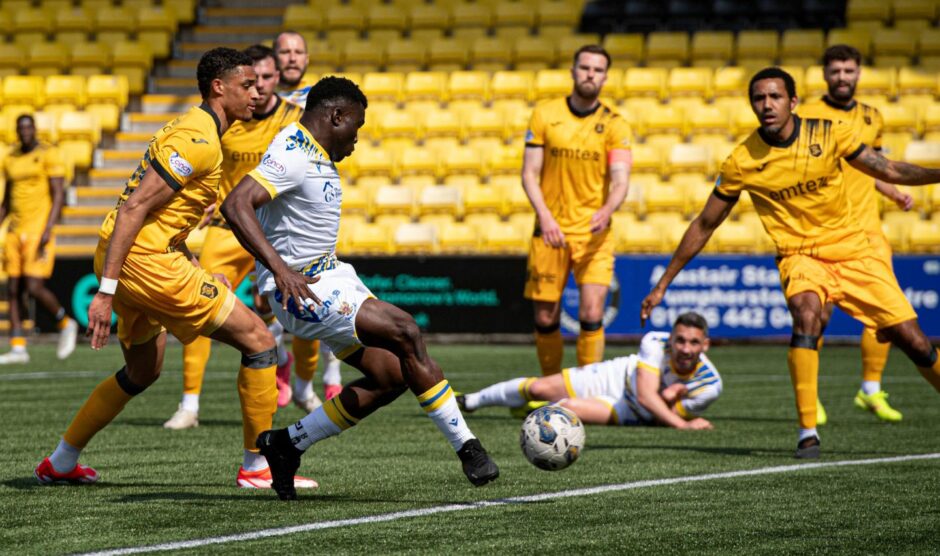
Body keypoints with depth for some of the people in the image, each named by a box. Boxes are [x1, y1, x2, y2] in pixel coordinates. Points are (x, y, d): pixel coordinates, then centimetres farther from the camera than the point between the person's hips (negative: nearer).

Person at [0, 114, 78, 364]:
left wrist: (48, 229, -19)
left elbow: (58, 195, -9)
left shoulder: (48, 155, -5)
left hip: (38, 229, -6)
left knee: (34, 287, -13)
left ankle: (65, 324, 12)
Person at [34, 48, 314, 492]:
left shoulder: (192, 130, 18)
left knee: (143, 371, 27)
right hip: (144, 258, -11)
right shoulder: (199, 139, -15)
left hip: (124, 256, 11)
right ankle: (258, 466, 0)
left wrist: (193, 270, 21)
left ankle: (60, 462, 32)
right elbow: (134, 208, -21)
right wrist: (106, 290, -24)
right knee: (257, 338, -6)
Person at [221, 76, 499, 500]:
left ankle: (287, 444, 13)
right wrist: (280, 269, -38)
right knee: (405, 331, -21)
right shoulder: (293, 156, -18)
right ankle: (465, 446, -14)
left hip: (331, 274, 10)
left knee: (392, 376, 1)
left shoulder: (315, 155, 13)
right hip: (301, 289, -10)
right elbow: (236, 206, -31)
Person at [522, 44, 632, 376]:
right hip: (550, 230, 1)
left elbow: (620, 180, -9)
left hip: (594, 233, -1)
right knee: (545, 318, 3)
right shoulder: (544, 115, 2)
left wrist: (607, 210, -30)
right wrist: (545, 216, -15)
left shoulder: (614, 124, 0)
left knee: (591, 315, -14)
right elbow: (529, 173, 0)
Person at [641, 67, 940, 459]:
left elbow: (888, 170, 4)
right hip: (799, 256, -2)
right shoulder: (742, 162, -9)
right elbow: (705, 224, 1)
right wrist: (662, 284, 3)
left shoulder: (829, 134, -7)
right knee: (807, 313, -35)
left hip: (852, 250, 2)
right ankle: (807, 432, -32)